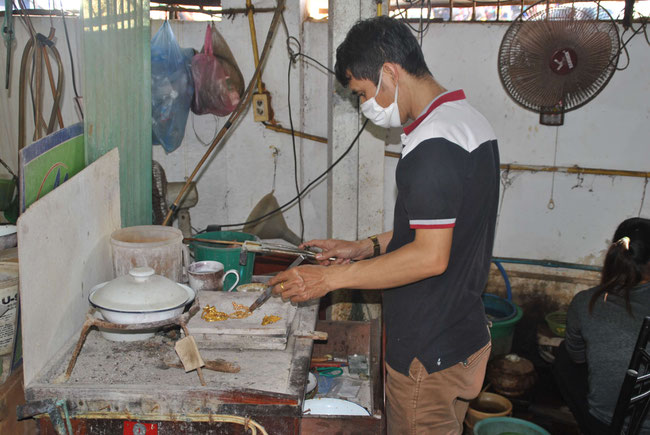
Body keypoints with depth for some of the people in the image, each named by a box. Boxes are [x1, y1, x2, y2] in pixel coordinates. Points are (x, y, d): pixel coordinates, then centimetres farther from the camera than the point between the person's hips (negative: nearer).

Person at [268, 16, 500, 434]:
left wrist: (331, 278, -21)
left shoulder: (433, 145, -24)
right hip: (466, 333, 10)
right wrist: (366, 247, 11)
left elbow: (431, 256, -27)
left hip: (429, 353, -10)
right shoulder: (471, 120, 9)